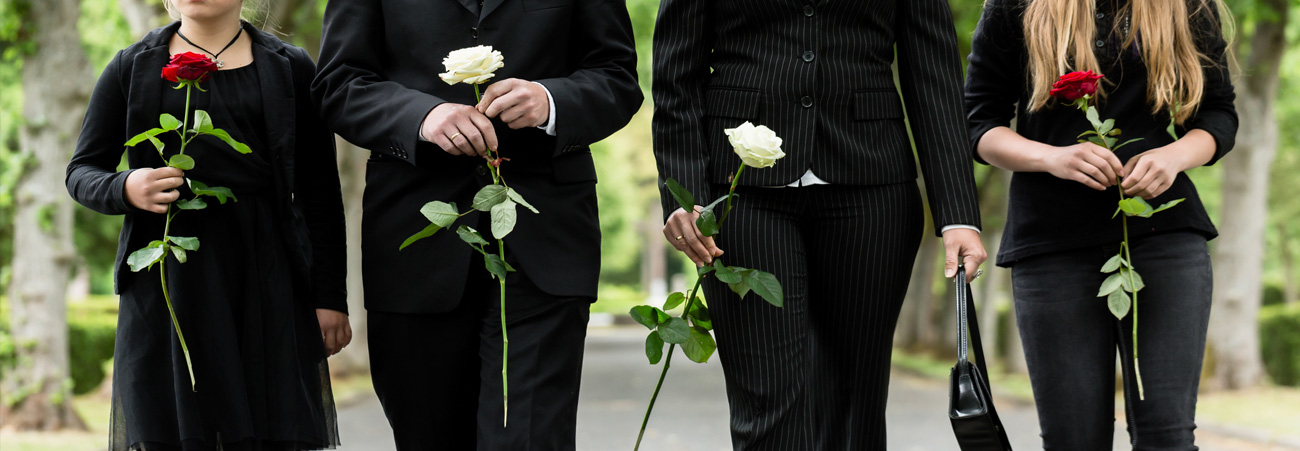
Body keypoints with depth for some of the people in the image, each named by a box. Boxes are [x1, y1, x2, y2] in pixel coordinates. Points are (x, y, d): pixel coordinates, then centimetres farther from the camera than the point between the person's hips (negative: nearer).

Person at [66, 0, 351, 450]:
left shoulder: (290, 68, 10)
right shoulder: (131, 68, 11)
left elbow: (319, 194, 8)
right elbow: (81, 172, 12)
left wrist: (329, 296, 2)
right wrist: (126, 190, -11)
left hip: (265, 279, 0)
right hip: (168, 278, 0)